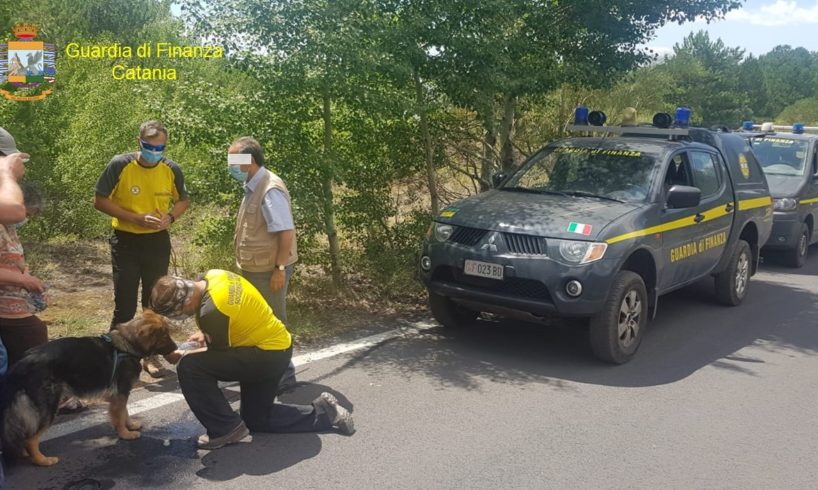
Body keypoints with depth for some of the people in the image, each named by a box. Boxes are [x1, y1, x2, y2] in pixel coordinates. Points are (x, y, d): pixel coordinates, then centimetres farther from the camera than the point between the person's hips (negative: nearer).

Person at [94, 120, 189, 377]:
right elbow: (100, 201, -10)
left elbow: (183, 200, 10)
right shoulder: (119, 165, -14)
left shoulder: (172, 170, -6)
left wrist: (170, 217, -12)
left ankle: (151, 355, 27)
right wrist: (136, 218, -20)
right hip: (126, 241, -3)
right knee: (125, 305, -2)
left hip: (158, 242, 3)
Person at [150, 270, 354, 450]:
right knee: (256, 419, 21)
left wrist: (181, 357, 0)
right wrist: (207, 334, 11)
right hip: (277, 345, 10)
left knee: (189, 367, -18)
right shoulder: (210, 277, -3)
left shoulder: (211, 311, -29)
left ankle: (226, 429, -4)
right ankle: (323, 412, 21)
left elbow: (219, 354, -12)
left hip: (268, 354, -10)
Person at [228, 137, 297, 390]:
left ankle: (283, 375, 17)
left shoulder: (270, 189, -21)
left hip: (268, 271, -9)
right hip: (253, 269, 9)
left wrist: (280, 269, -23)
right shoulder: (252, 187, 9)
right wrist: (244, 265, 16)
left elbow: (286, 232, -24)